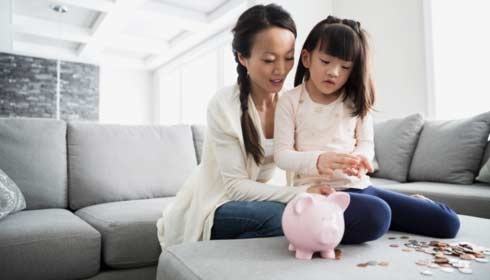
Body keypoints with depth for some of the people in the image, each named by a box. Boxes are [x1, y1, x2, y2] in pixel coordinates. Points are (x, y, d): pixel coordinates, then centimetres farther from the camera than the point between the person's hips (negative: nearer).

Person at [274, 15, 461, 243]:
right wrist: (317, 160, -28)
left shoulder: (356, 102, 8)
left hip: (357, 186, 4)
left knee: (448, 222, -1)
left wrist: (360, 159, -19)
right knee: (375, 216, -34)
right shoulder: (290, 101, -2)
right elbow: (281, 154, -9)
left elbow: (366, 144, 6)